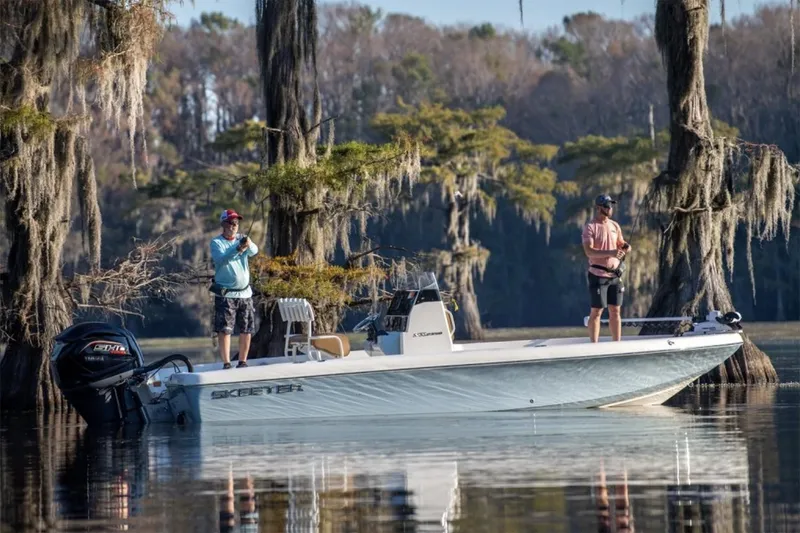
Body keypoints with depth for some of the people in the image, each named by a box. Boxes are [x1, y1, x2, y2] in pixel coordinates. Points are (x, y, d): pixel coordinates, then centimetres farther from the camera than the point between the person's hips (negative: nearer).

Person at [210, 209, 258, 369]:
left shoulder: (242, 239, 7)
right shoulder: (216, 242, -5)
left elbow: (254, 251, -13)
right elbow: (221, 259, -24)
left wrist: (249, 245, -38)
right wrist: (238, 250, -39)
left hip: (244, 292, 5)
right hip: (225, 294, -5)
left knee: (247, 330, 8)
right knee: (224, 330, -10)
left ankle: (243, 362, 19)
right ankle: (226, 363, -11)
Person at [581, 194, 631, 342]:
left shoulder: (615, 226, 12)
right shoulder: (590, 227, -9)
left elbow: (620, 244, 25)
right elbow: (589, 251, -20)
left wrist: (625, 247, -1)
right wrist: (610, 252, -31)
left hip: (614, 275, 6)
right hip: (598, 275, -6)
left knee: (615, 311, 8)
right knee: (596, 311, -4)